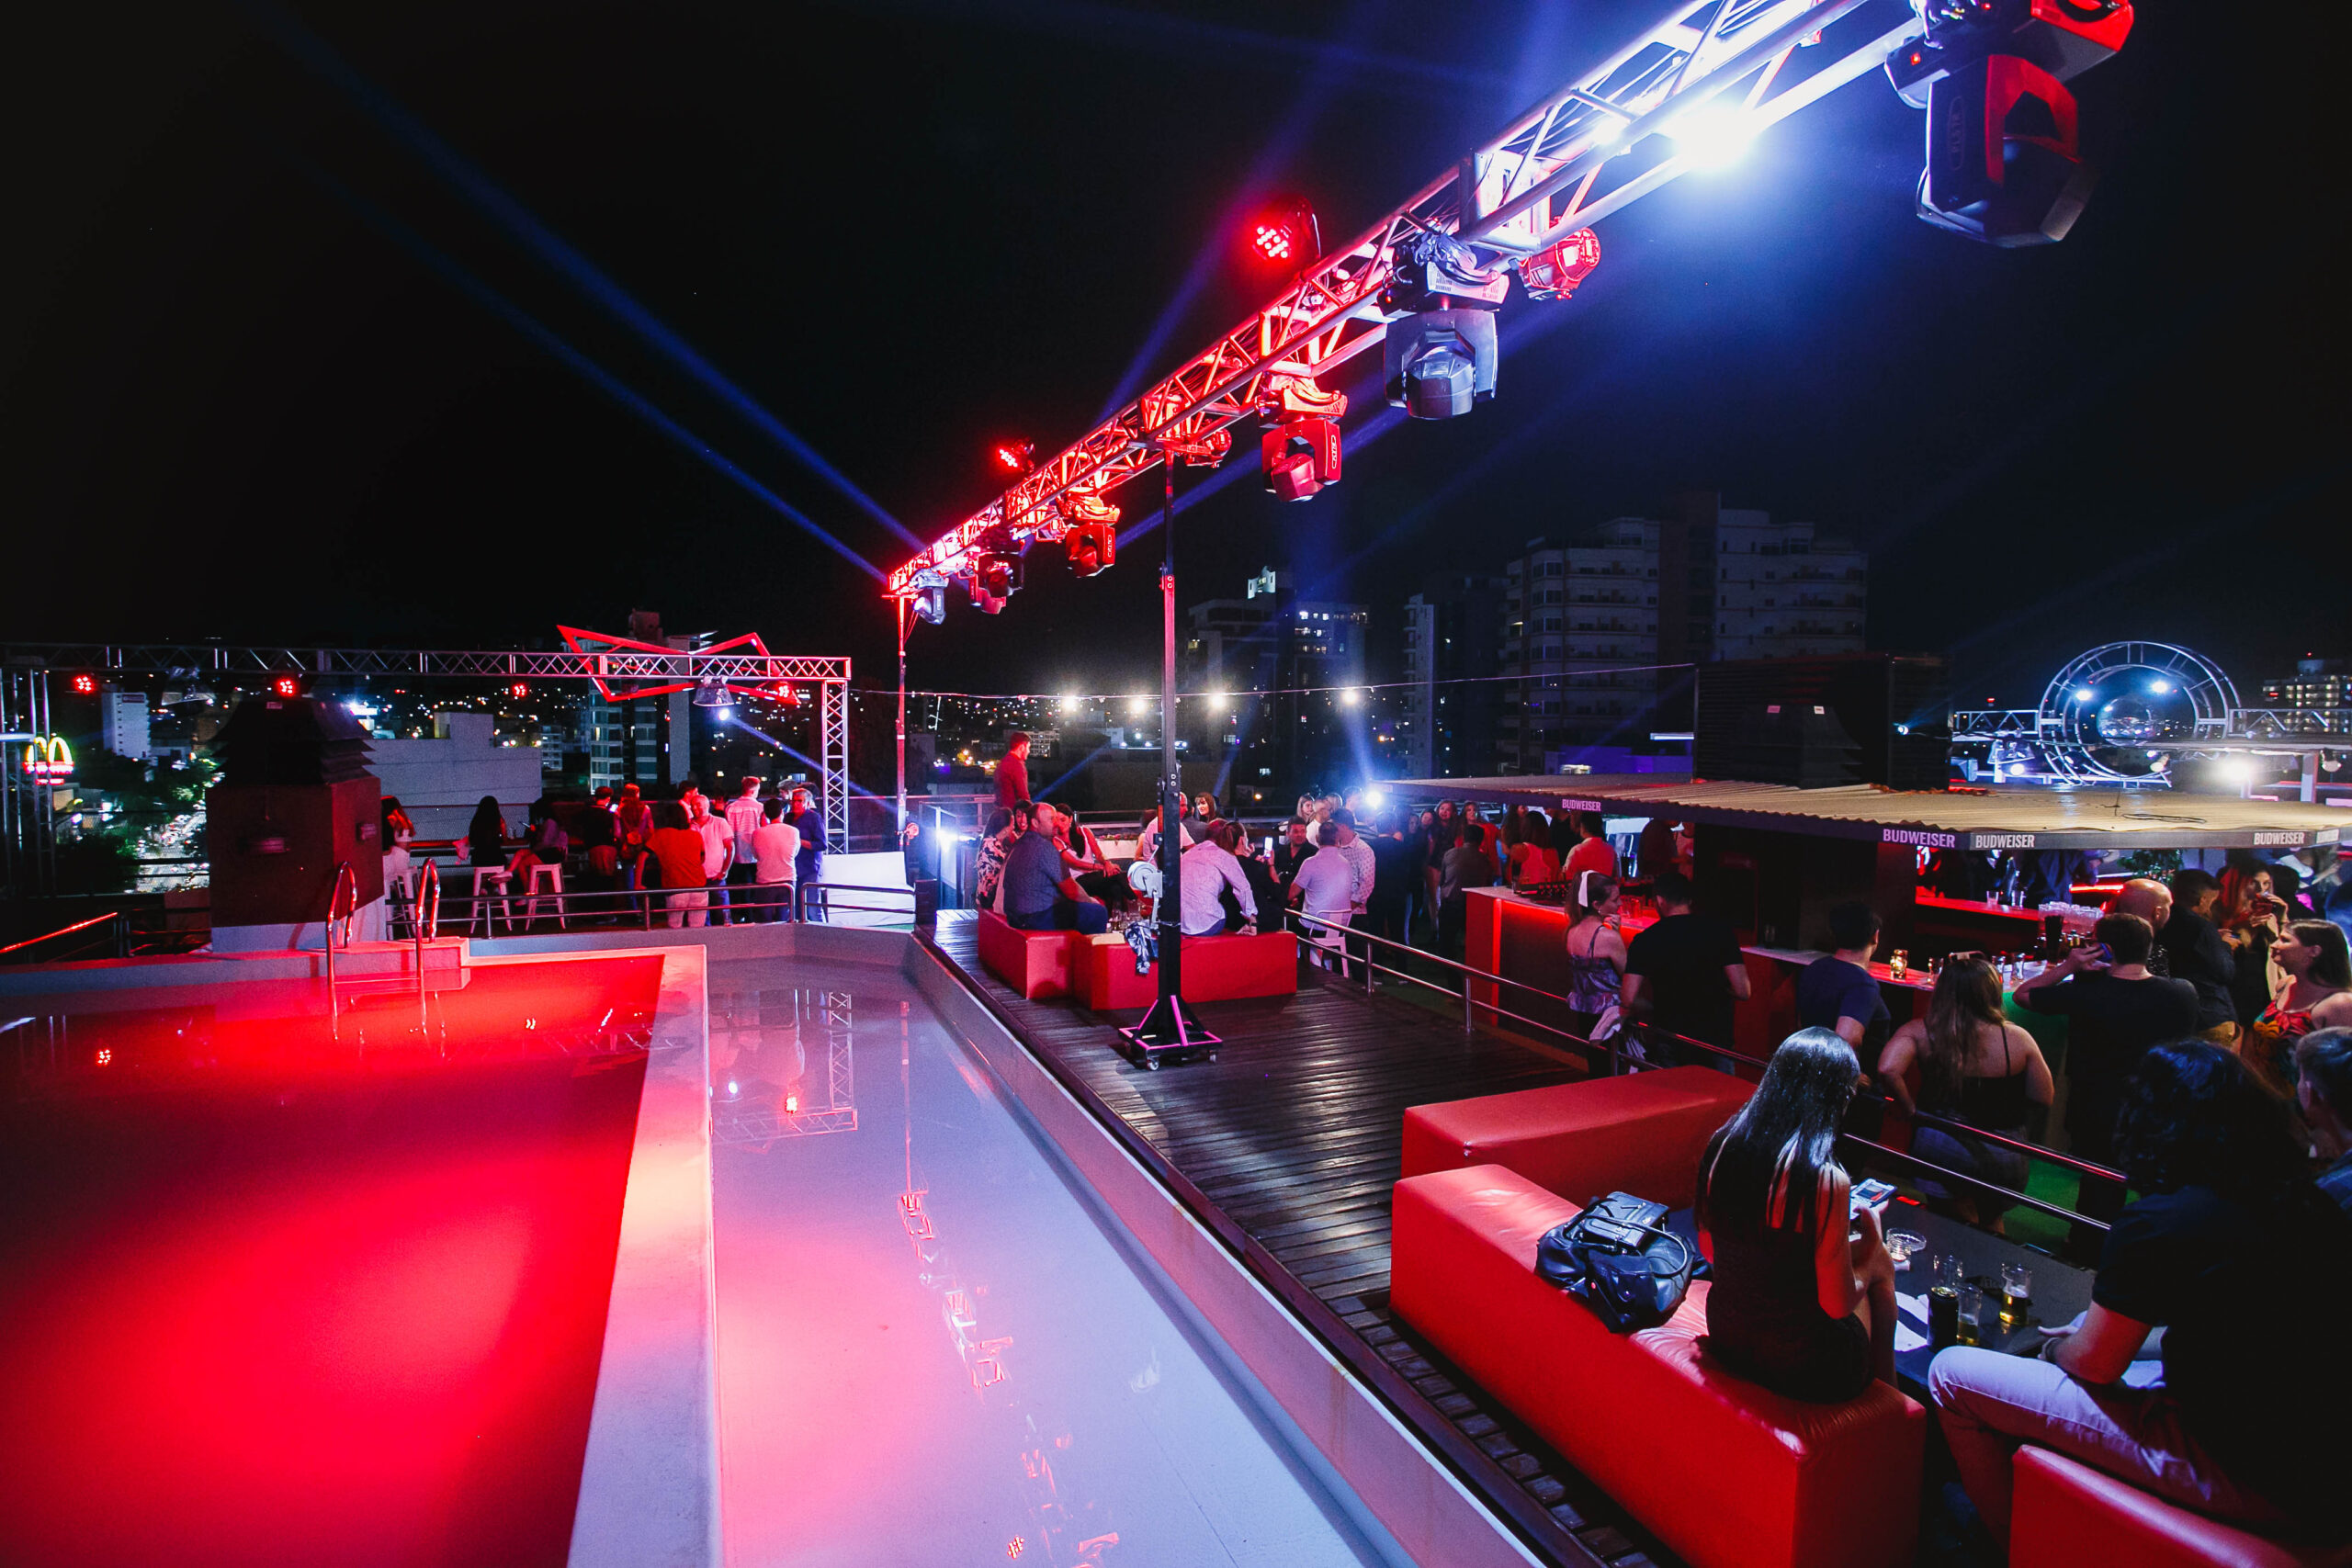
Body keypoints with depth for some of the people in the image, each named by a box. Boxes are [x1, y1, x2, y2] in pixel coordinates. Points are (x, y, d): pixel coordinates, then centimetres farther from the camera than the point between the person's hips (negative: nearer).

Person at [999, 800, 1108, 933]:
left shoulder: (1020, 843, 14)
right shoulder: (1044, 846, -16)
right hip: (1036, 917, -10)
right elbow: (1071, 890, -15)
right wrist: (1090, 900, 6)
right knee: (1099, 913, -10)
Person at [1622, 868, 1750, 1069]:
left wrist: (1657, 1009, 7)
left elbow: (1629, 1000, -12)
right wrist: (1713, 990, 11)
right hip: (1715, 1037, 0)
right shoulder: (1719, 931, -5)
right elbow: (1742, 991, -9)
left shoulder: (1644, 941, -6)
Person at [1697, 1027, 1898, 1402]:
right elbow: (1838, 1305, -16)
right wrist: (1871, 1243, 0)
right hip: (1804, 1366, -5)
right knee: (1880, 1265, 21)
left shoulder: (1721, 1144, -8)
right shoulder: (1826, 1180, -26)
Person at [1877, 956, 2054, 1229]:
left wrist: (1910, 1110, -12)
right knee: (1991, 1220, 28)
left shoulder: (1920, 1032, -15)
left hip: (1941, 1150, -1)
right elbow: (2044, 1097, -5)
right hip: (2006, 1158, 1)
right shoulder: (2016, 1038, -13)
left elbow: (1888, 1070, -29)